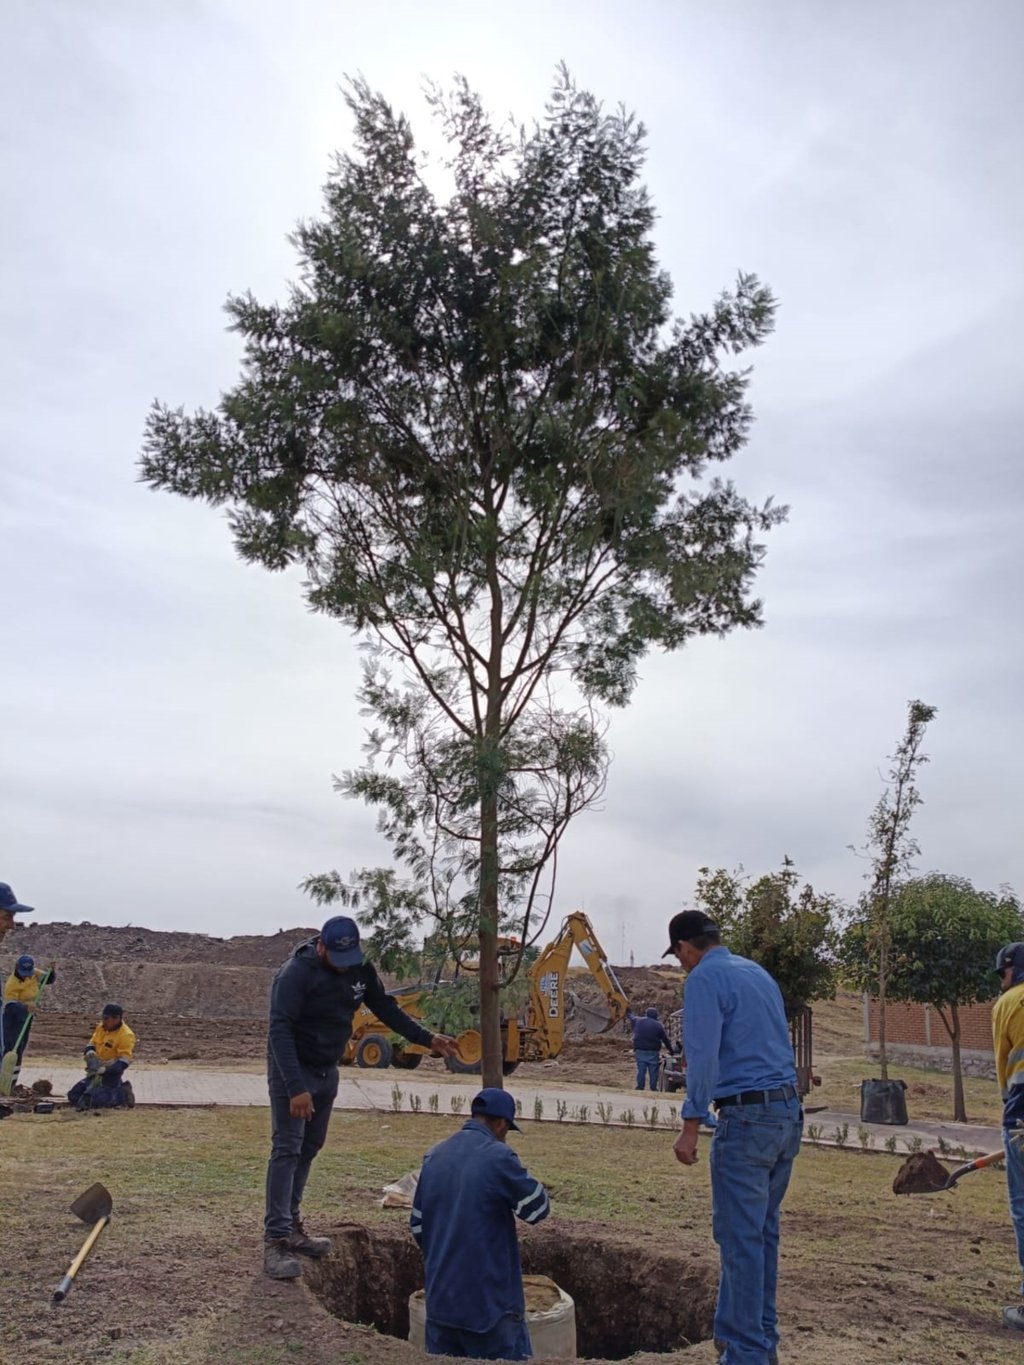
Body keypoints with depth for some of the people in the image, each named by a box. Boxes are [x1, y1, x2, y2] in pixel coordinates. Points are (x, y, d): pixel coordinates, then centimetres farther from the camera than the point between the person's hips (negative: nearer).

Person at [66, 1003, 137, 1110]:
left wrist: (106, 1070, -33)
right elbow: (92, 1043, 16)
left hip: (111, 1075, -9)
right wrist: (90, 1050, -7)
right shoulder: (101, 1027, 4)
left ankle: (122, 1094, -5)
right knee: (73, 1096, 9)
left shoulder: (126, 1035, -19)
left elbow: (124, 1061, -22)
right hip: (96, 1072, 9)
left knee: (89, 1101, -23)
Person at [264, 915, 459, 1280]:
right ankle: (276, 1240, -3)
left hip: (327, 1071, 7)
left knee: (309, 1148, 13)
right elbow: (280, 1031, -28)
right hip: (292, 1071, -7)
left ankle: (291, 1226, 25)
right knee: (287, 1150, -8)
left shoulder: (359, 969, -5)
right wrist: (295, 1088, -33)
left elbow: (386, 1008, 6)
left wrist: (427, 1039, 1)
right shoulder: (297, 973, -25)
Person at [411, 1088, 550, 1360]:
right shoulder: (499, 1157, -17)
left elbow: (417, 1225, 12)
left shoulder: (434, 1156, 5)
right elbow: (539, 1209, -8)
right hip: (489, 1301, -6)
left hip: (440, 1299, 6)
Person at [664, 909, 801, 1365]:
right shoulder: (758, 972, 15)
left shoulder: (705, 978, -10)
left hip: (748, 1117, -9)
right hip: (789, 1111, 9)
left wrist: (690, 1126, -15)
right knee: (763, 1232, 17)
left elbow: (703, 1057, -17)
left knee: (741, 1236, 1)